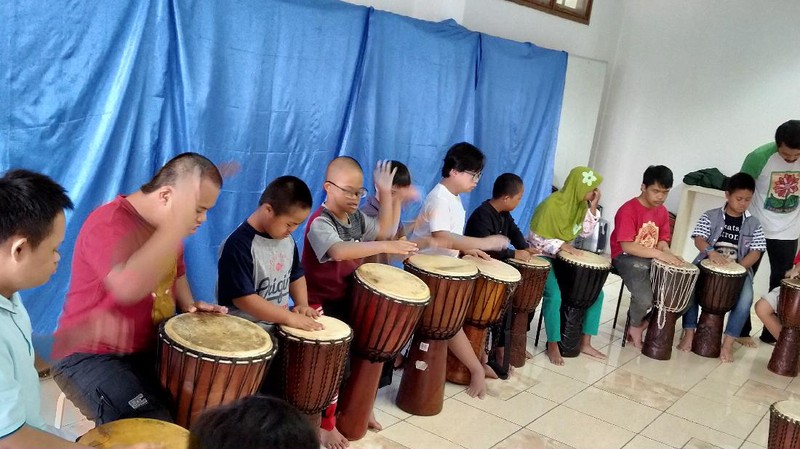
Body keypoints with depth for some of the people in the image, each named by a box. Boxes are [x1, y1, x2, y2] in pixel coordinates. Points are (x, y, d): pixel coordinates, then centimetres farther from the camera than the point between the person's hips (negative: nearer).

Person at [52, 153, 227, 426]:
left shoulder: (165, 224, 5)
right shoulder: (109, 223, -22)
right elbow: (129, 287, -40)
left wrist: (188, 304, 2)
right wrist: (178, 225, -40)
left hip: (152, 349, 9)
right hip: (93, 357, -8)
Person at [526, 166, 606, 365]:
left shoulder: (580, 203, -1)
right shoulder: (552, 205, -23)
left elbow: (585, 231, 0)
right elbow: (535, 238, -20)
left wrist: (593, 208, -11)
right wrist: (561, 245, -28)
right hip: (543, 256, -8)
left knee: (596, 292, -1)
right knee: (554, 295, -29)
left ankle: (585, 343, 8)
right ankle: (553, 345, -11)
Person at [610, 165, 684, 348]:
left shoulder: (662, 212, 7)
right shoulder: (628, 210, -17)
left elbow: (662, 241, 9)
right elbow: (627, 246, -23)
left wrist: (667, 254, -15)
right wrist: (658, 254, -30)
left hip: (653, 258, 7)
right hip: (626, 257, -7)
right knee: (644, 299, -30)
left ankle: (647, 321, 9)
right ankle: (635, 326, 4)